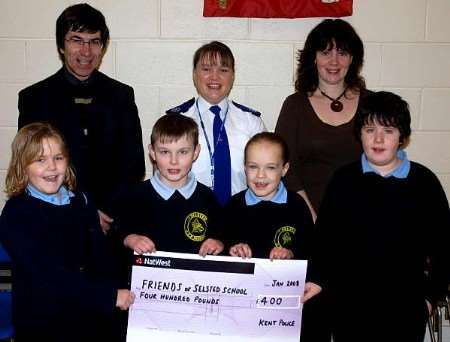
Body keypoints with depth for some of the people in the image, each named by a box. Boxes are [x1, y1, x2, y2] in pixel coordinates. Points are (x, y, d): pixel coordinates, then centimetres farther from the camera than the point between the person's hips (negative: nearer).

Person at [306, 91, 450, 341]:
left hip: (405, 306, 0)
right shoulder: (343, 180, -1)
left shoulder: (424, 181, -3)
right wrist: (319, 279, -10)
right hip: (349, 305, 0)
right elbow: (325, 236, 0)